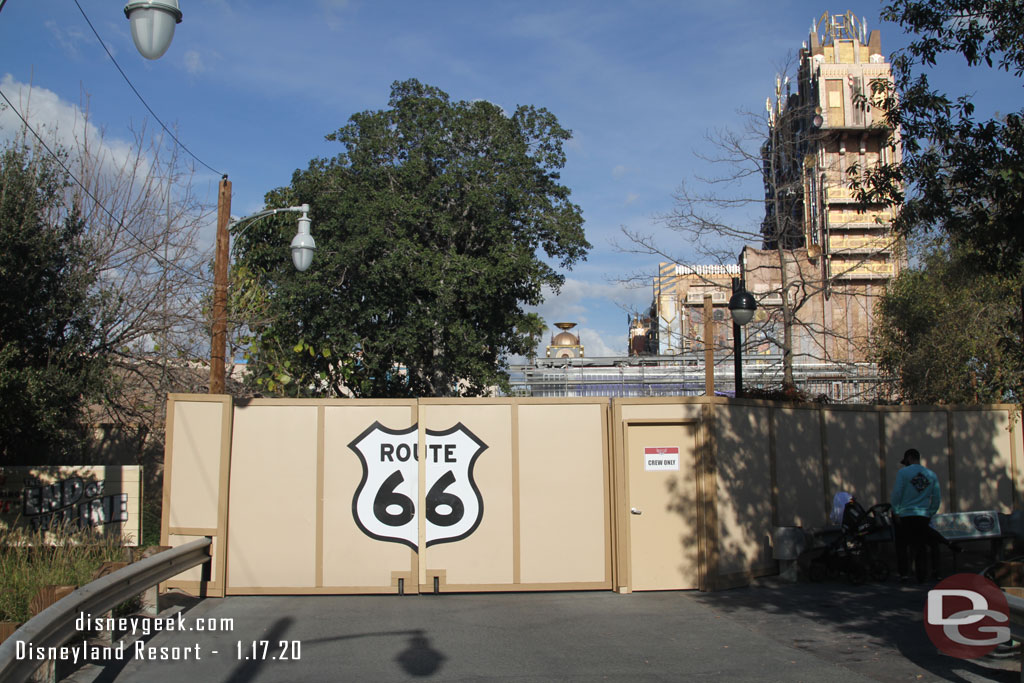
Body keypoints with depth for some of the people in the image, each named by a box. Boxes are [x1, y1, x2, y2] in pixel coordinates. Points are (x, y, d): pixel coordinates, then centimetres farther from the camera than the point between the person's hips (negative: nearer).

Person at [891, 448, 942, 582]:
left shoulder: (903, 472, -4)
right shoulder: (931, 475, 9)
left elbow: (896, 493, -8)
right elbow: (937, 498, 10)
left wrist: (896, 512, -2)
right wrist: (930, 513, 17)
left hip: (905, 515, -3)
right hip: (923, 516, 3)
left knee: (901, 545, 7)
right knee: (920, 546, 8)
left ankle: (903, 573, 3)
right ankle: (921, 575, 6)